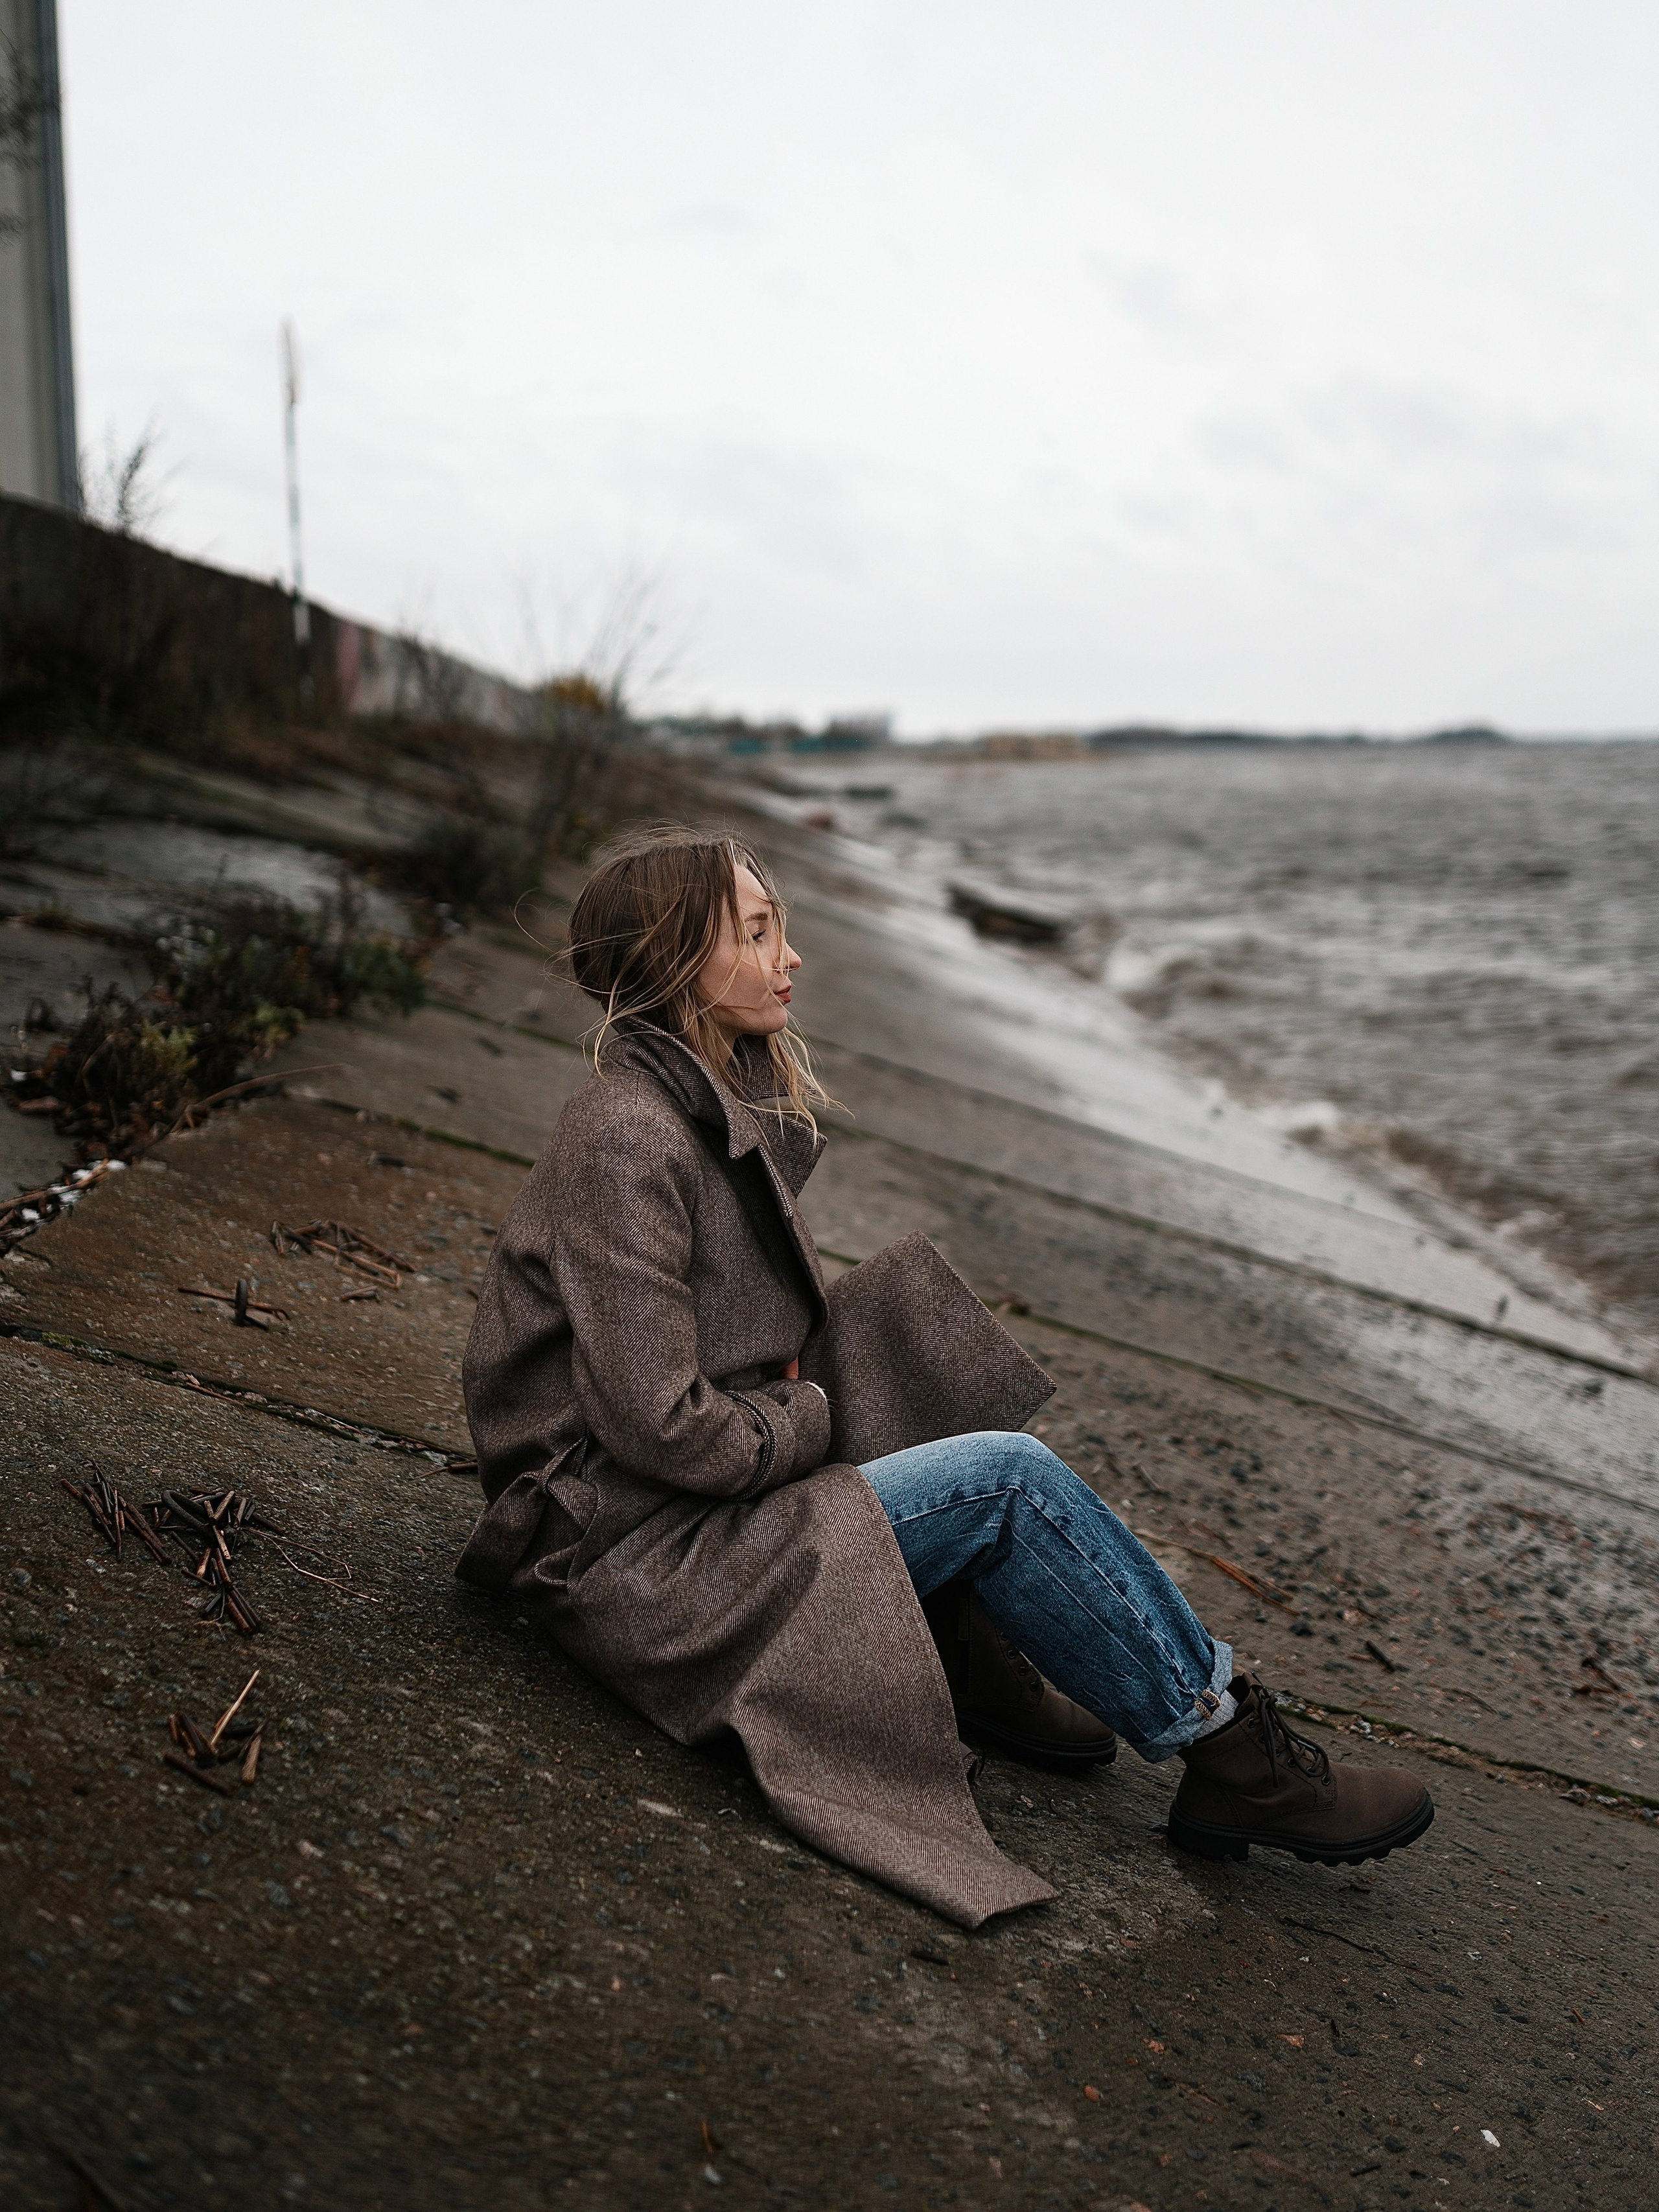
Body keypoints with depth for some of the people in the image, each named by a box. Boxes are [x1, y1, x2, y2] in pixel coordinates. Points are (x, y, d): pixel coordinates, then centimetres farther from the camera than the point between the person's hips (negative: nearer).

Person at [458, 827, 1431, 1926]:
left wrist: (803, 1401, 1)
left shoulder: (725, 1106, 8)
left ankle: (977, 1660, 2)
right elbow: (658, 1424, -25)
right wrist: (805, 1423, -9)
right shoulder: (626, 1141, -22)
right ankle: (1228, 1749, 0)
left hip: (706, 1494, 9)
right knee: (1007, 1478, -16)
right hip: (632, 1553, -9)